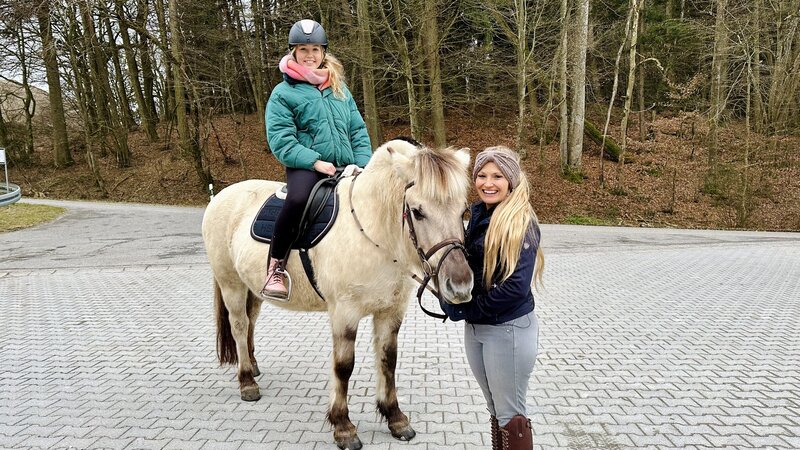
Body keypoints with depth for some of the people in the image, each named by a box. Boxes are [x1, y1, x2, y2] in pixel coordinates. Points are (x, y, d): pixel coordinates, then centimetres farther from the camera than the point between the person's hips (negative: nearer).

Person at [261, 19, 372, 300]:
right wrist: (315, 161, -19)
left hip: (346, 166, 5)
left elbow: (358, 130, 16)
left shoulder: (339, 87, 19)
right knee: (297, 199, -36)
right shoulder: (283, 93, 4)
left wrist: (364, 166, 0)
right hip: (306, 166, -5)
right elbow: (280, 140, -7)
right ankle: (275, 267, -19)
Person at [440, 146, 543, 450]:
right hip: (474, 328, 7)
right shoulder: (476, 215, 4)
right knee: (495, 410, 21)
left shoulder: (522, 223, -17)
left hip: (509, 330, -7)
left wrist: (467, 311, -16)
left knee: (510, 415, 9)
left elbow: (517, 287, -23)